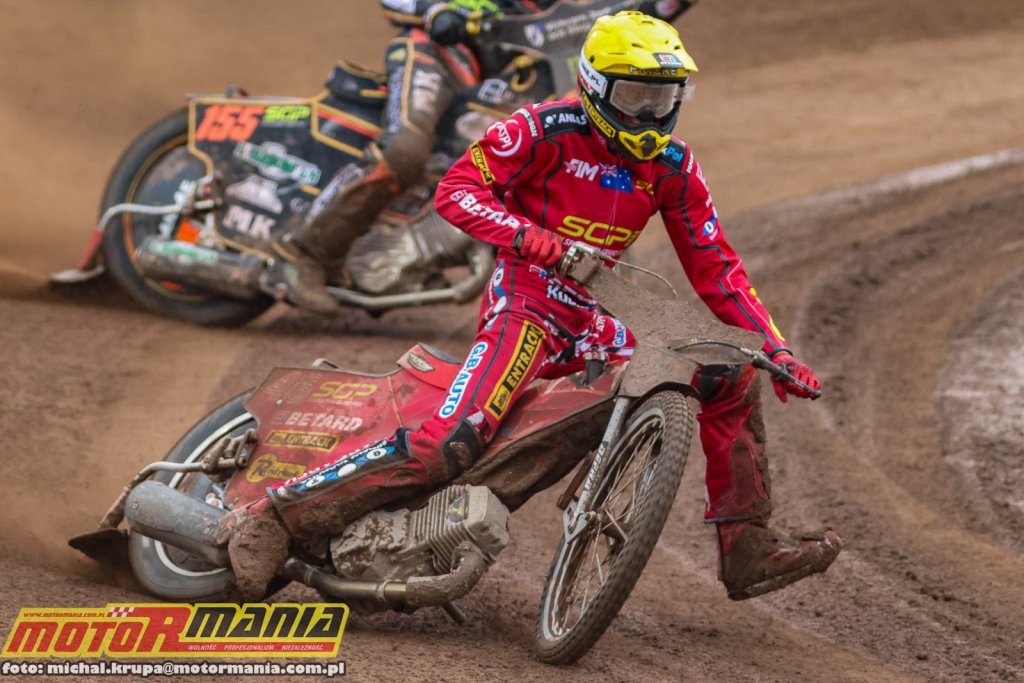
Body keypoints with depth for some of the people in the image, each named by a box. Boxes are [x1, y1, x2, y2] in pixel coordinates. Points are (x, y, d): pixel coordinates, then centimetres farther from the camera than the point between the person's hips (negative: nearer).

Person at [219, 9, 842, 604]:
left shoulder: (673, 165, 7)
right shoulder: (547, 130, -10)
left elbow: (715, 268, 12)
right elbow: (456, 191, -15)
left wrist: (778, 350, 4)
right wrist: (542, 242, -26)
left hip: (587, 326, 7)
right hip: (523, 304, -7)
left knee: (732, 381, 5)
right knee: (455, 440, -29)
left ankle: (747, 552, 12)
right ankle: (275, 517, -28)